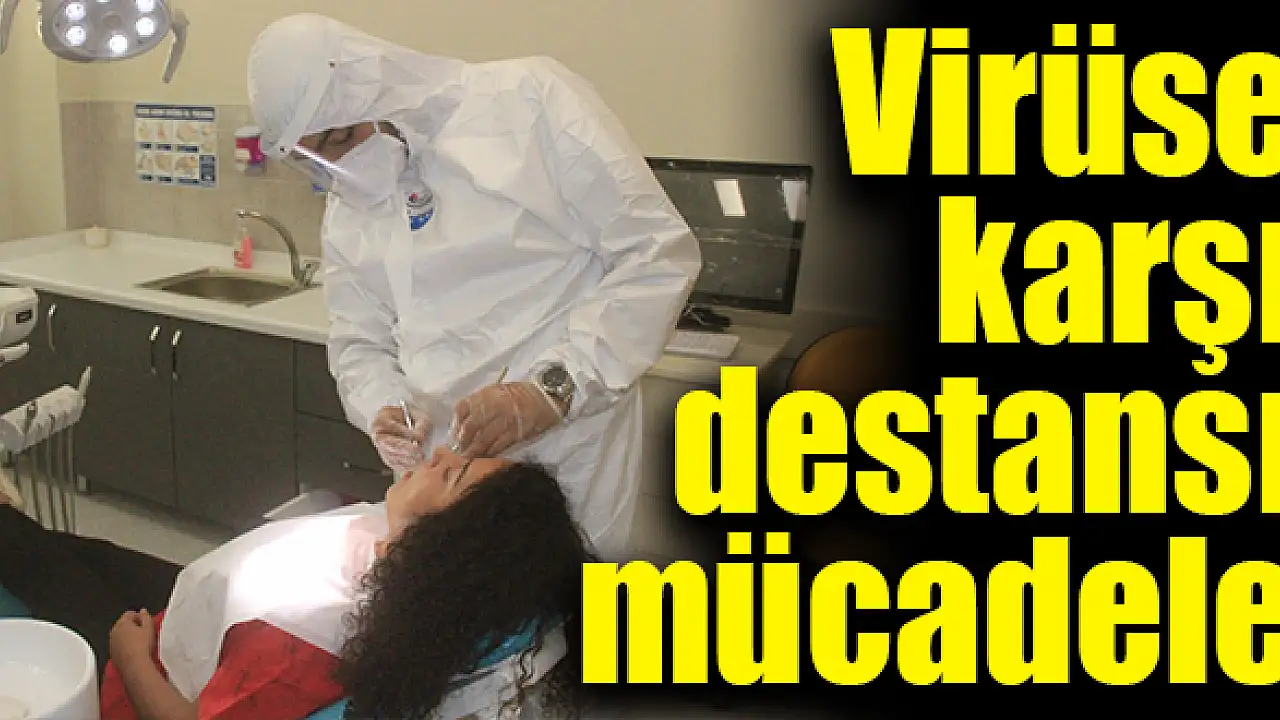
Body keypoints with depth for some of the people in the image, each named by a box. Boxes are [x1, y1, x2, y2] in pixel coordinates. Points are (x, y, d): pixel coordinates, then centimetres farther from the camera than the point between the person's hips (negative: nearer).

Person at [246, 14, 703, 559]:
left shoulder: (529, 99, -7)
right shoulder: (346, 209, 11)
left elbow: (660, 252, -12)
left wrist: (554, 386, -20)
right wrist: (384, 411, -5)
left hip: (566, 460, -4)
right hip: (437, 466, 5)